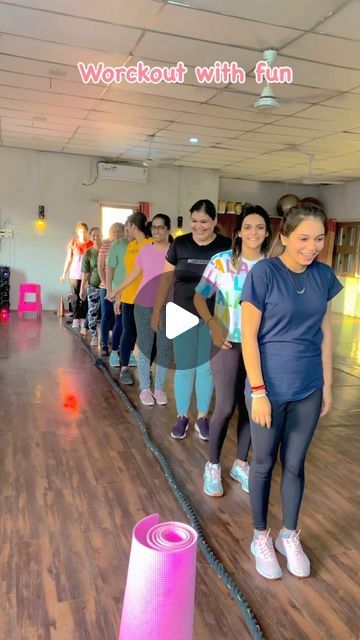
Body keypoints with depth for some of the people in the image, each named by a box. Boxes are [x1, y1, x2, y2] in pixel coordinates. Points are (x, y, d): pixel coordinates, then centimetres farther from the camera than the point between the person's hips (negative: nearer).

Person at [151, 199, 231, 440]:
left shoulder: (226, 246, -4)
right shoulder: (180, 244, -1)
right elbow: (167, 277, 5)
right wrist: (157, 310, 4)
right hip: (183, 316, 1)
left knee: (206, 368, 11)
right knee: (184, 368, 8)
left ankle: (202, 417, 27)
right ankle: (182, 416, 24)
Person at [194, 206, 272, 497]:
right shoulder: (221, 262, -8)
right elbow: (199, 297, 0)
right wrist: (213, 325, -13)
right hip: (228, 343, -3)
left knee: (250, 406, 11)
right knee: (225, 407, -2)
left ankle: (241, 463, 30)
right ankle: (213, 465, 20)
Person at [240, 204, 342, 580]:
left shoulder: (323, 276, 0)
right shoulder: (263, 273, -15)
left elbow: (324, 334, 7)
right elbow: (248, 336, -14)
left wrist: (327, 385, 9)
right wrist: (258, 391, -16)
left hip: (308, 390, 4)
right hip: (270, 388, -4)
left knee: (295, 464, 17)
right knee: (264, 464, 13)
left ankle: (290, 537, 37)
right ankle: (261, 538, 33)